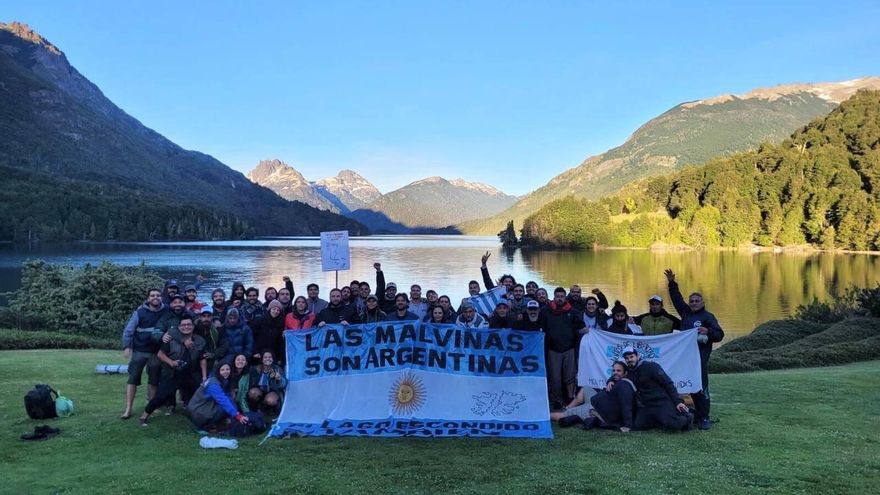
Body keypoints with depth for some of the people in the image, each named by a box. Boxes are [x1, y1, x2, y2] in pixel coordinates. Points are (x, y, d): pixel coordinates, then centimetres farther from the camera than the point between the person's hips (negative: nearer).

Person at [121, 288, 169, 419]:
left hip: (156, 352, 2)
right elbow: (128, 330, -4)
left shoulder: (166, 311, -1)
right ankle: (128, 409, 2)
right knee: (133, 379, -2)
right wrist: (126, 346, -12)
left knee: (154, 380, 9)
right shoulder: (140, 312, -5)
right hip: (139, 351, -1)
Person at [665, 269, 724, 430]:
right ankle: (698, 414, 16)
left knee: (701, 387, -8)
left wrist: (708, 331, -24)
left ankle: (704, 418, -5)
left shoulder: (707, 316, 0)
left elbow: (719, 335, -5)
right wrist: (672, 283, 22)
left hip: (700, 357, -6)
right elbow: (677, 299, 26)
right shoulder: (686, 312, 17)